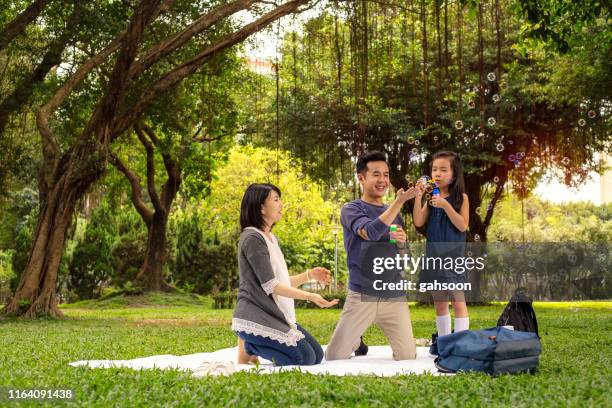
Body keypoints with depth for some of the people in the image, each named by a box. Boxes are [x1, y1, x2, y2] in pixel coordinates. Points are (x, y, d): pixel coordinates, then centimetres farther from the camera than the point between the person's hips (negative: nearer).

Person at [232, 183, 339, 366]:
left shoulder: (271, 238, 17)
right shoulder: (252, 239, -14)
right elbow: (270, 285, -20)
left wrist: (309, 275, 4)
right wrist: (310, 296, -25)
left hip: (275, 315, 9)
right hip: (256, 316, -9)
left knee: (317, 355, 8)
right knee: (305, 358, -13)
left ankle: (252, 344, 11)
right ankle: (248, 346, -1)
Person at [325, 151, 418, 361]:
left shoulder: (395, 214, 13)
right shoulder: (351, 210, -3)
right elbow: (371, 232, -24)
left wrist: (401, 242, -7)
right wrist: (399, 202, -28)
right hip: (361, 296, -3)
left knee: (408, 357, -1)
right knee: (334, 357, -2)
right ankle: (356, 341, 30)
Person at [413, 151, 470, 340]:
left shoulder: (461, 197, -4)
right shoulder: (431, 198, 8)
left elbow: (463, 226, -13)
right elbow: (418, 222, -2)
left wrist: (446, 205, -22)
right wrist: (418, 197, -10)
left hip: (453, 255, -5)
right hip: (433, 255, 5)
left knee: (458, 301, -4)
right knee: (439, 303, 11)